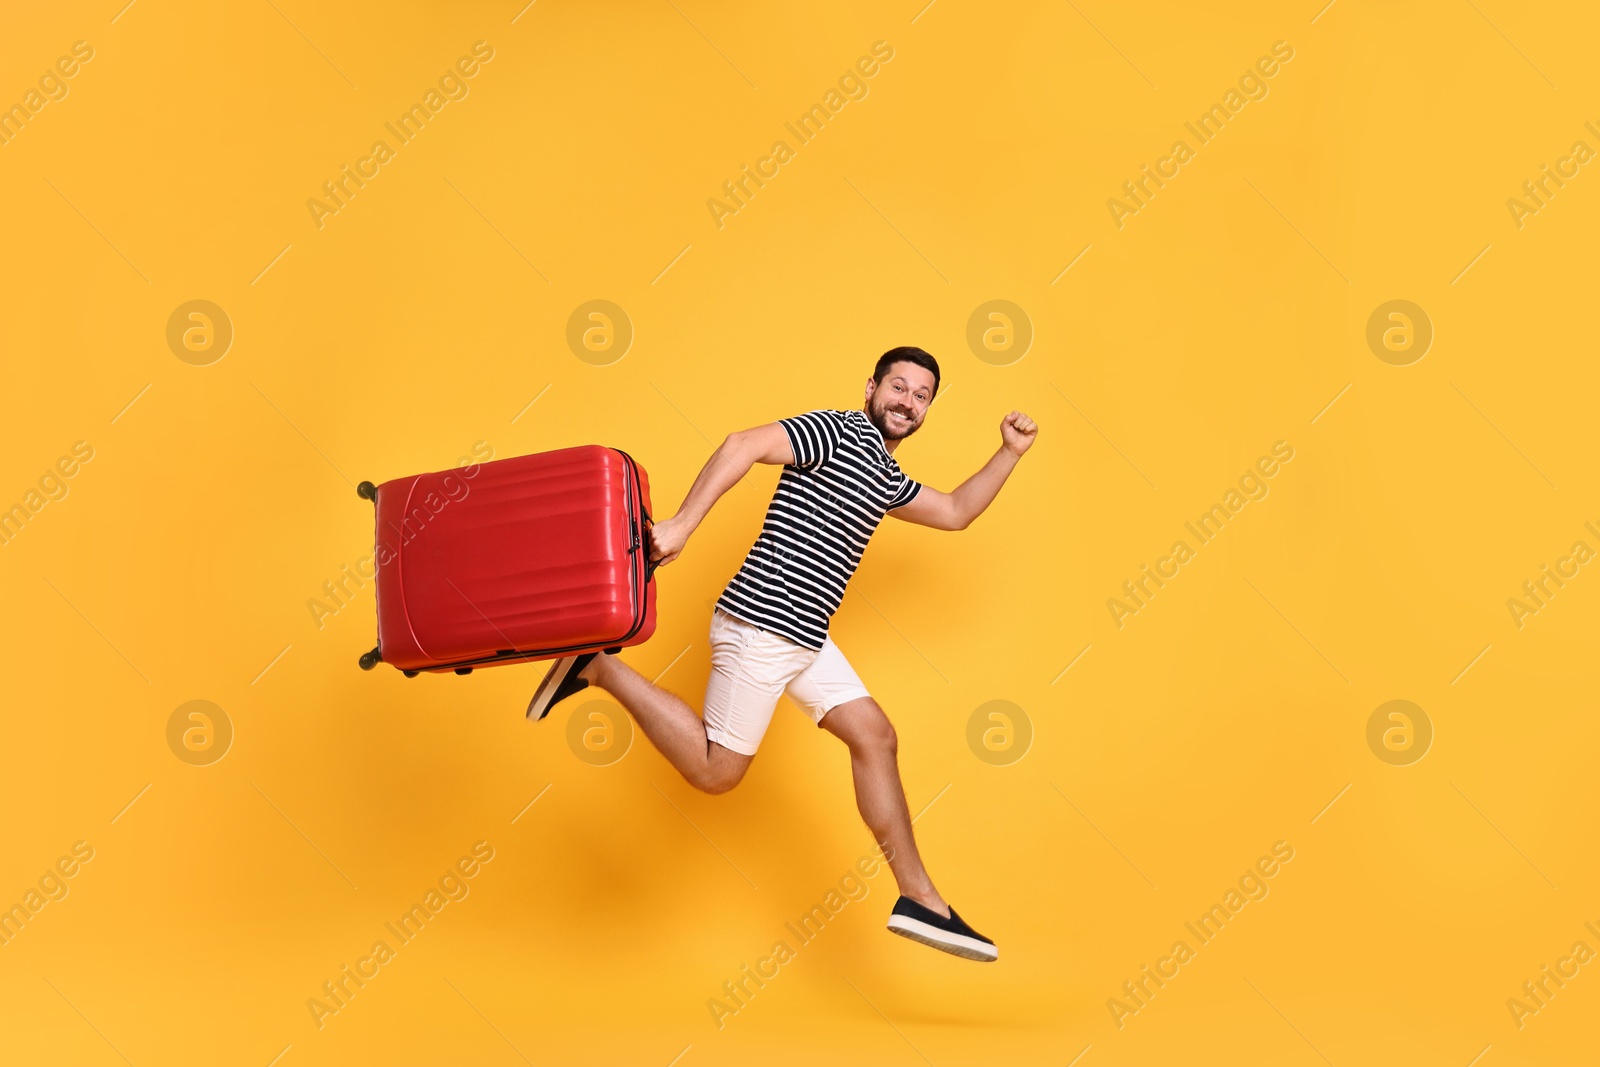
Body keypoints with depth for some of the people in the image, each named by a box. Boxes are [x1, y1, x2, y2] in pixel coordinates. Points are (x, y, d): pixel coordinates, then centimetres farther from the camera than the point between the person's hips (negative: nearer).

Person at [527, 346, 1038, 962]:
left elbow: (955, 513, 30)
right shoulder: (837, 432, -8)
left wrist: (1010, 453, 21)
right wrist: (682, 525, -28)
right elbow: (743, 445, -20)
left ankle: (919, 900, 11)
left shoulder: (886, 477, 21)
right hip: (761, 626, -9)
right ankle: (597, 666, 5)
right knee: (715, 771, -4)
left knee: (874, 735, 5)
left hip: (804, 637, 9)